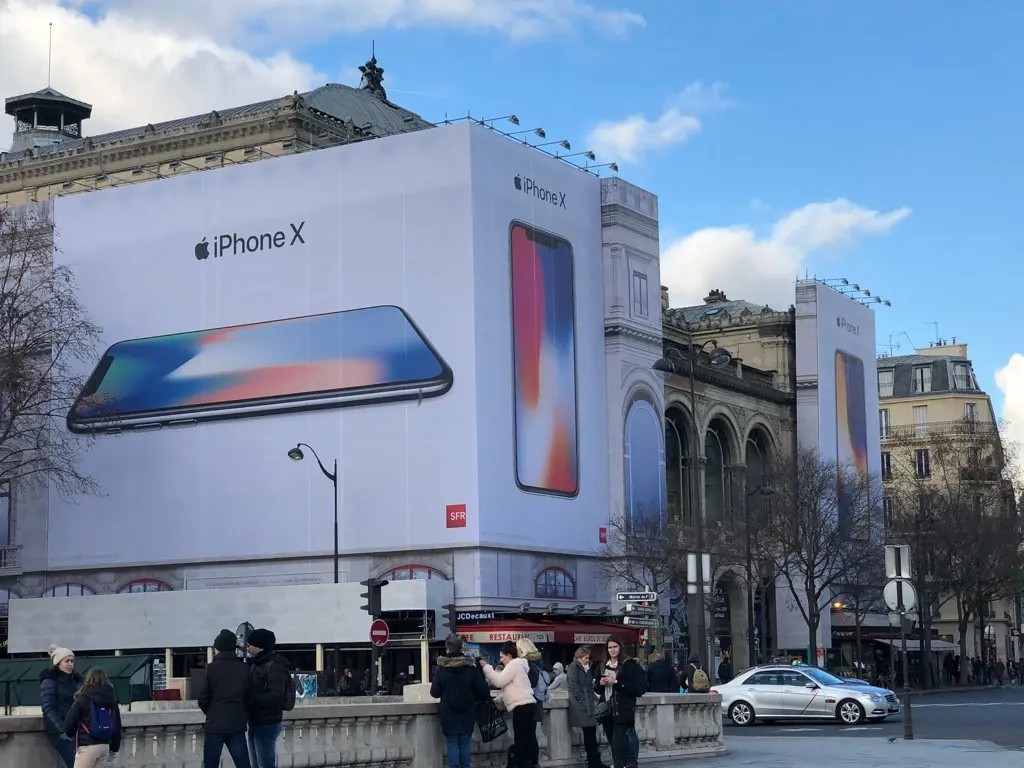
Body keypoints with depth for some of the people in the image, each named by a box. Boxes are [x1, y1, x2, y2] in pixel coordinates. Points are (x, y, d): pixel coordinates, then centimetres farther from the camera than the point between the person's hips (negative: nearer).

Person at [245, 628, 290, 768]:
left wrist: (250, 699, -20)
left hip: (267, 723, -9)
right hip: (255, 722, 9)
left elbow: (275, 696, -23)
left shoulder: (274, 666, -13)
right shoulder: (255, 665, 13)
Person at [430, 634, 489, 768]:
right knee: (465, 744, 9)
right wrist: (473, 698, 15)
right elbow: (483, 691, -5)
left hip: (449, 714, -1)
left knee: (452, 743, 4)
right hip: (467, 714, 1)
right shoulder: (471, 668, -6)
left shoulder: (442, 669, -8)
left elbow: (434, 692, -3)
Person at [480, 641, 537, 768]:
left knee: (520, 740, -7)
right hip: (528, 705, 10)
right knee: (529, 738, 10)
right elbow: (503, 682, 24)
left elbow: (499, 681, -11)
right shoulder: (517, 664, 25)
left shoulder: (514, 664, -6)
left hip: (522, 706, -10)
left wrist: (486, 667, -4)